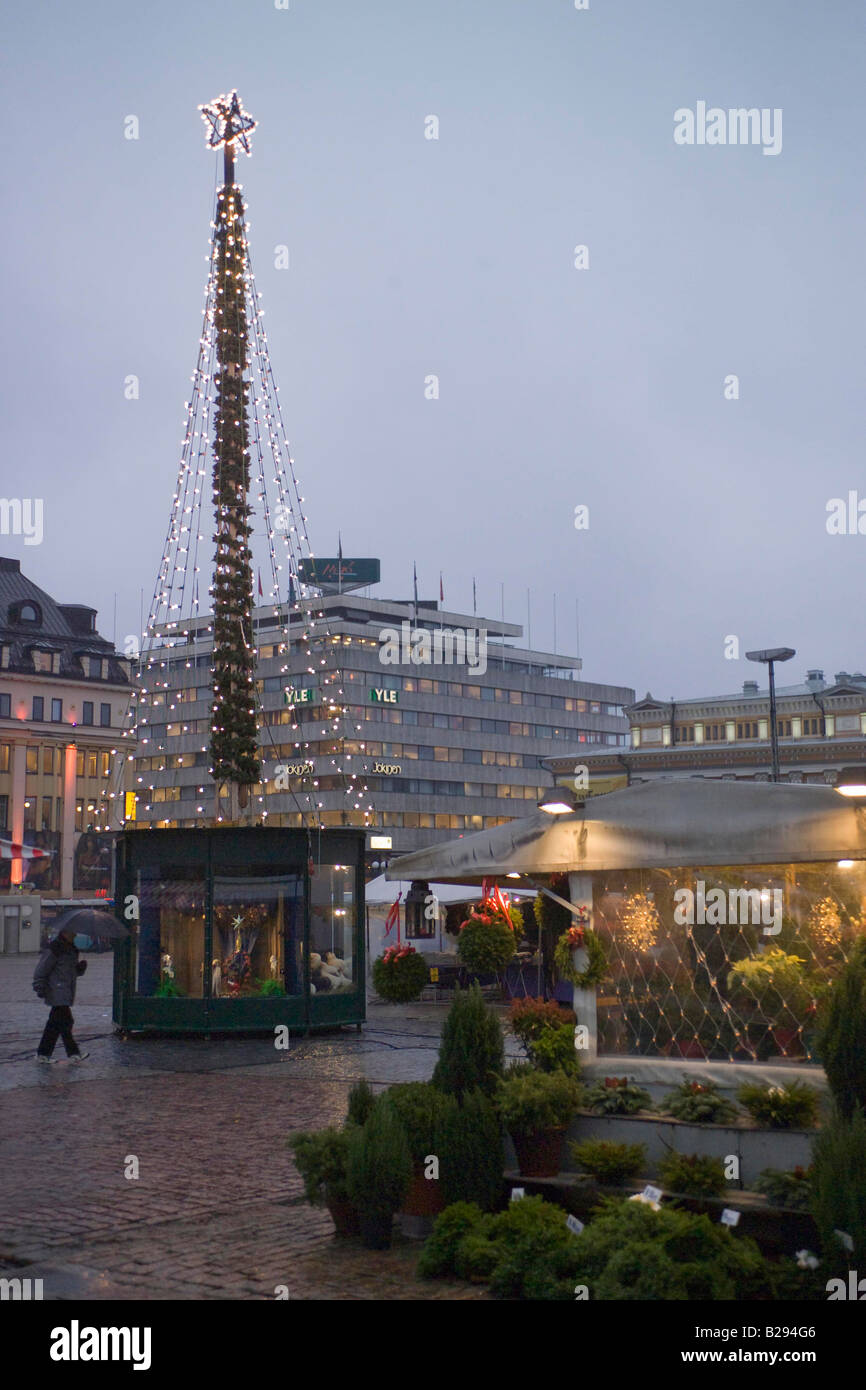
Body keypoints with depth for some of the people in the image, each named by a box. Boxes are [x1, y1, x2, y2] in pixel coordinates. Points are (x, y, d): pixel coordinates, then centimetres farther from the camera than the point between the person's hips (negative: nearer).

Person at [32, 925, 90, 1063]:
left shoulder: (72, 949, 16)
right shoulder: (54, 949, -11)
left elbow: (75, 971, 23)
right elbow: (41, 970, -11)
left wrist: (81, 967, 1)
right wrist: (40, 988, -16)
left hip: (66, 993, 9)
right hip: (57, 992, -9)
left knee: (55, 1023, 11)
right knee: (65, 1021, -9)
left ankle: (43, 1054, 17)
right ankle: (73, 1053, -7)